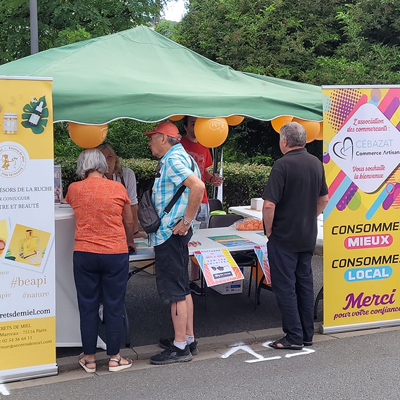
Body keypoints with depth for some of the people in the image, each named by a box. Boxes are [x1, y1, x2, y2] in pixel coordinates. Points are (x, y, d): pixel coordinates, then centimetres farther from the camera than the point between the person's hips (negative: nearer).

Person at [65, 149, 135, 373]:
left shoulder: (74, 189, 1)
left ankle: (89, 359, 18)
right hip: (115, 253, -1)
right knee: (114, 306, 8)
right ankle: (114, 358, 16)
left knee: (88, 307, 10)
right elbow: (129, 223, 8)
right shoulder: (118, 188, -3)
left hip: (84, 253, 1)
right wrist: (130, 242, 27)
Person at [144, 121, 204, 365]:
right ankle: (189, 338, 23)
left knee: (174, 290, -6)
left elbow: (198, 186, -29)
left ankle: (180, 347, -1)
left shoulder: (173, 159, -15)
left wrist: (186, 221, -24)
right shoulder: (177, 157, 17)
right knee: (182, 287, 15)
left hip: (170, 233, -11)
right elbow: (195, 186, 25)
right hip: (173, 233, 11)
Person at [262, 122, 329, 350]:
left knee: (285, 287, 1)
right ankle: (307, 335, 21)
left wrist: (269, 230, -8)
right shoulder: (316, 164, 5)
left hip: (284, 237, -7)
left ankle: (294, 337, 5)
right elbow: (324, 199, 15)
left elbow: (269, 204, -22)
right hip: (308, 237, 7)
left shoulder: (283, 165, -18)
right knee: (305, 284, 14)